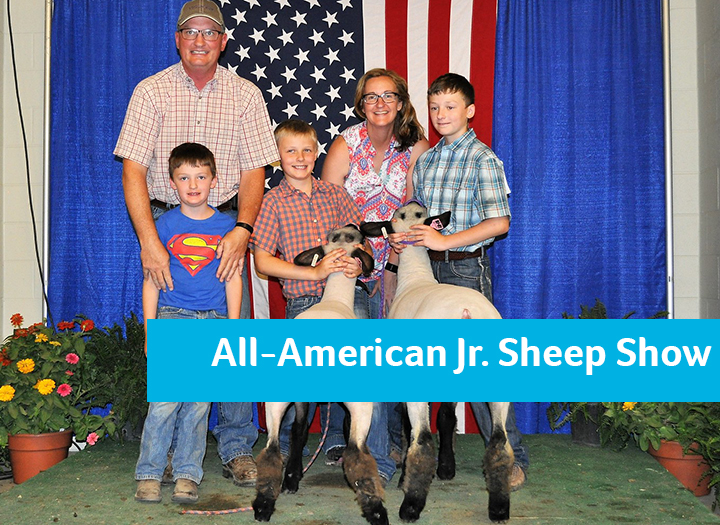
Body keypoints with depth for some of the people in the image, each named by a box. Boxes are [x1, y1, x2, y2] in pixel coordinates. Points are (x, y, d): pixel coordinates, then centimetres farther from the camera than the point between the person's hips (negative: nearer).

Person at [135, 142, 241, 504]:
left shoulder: (226, 226, 7)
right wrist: (149, 328, 2)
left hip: (213, 321, 1)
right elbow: (152, 278, 7)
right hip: (172, 316, -1)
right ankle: (149, 474, 1)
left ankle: (187, 475, 10)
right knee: (165, 398, -9)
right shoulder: (165, 224, 5)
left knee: (199, 402, 1)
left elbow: (233, 278, 9)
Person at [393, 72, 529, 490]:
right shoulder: (425, 161, 14)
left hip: (466, 267, -6)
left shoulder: (482, 159, -6)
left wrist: (445, 241, -20)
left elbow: (499, 222, -16)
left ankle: (511, 458, 5)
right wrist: (403, 237, 3)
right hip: (427, 267, 6)